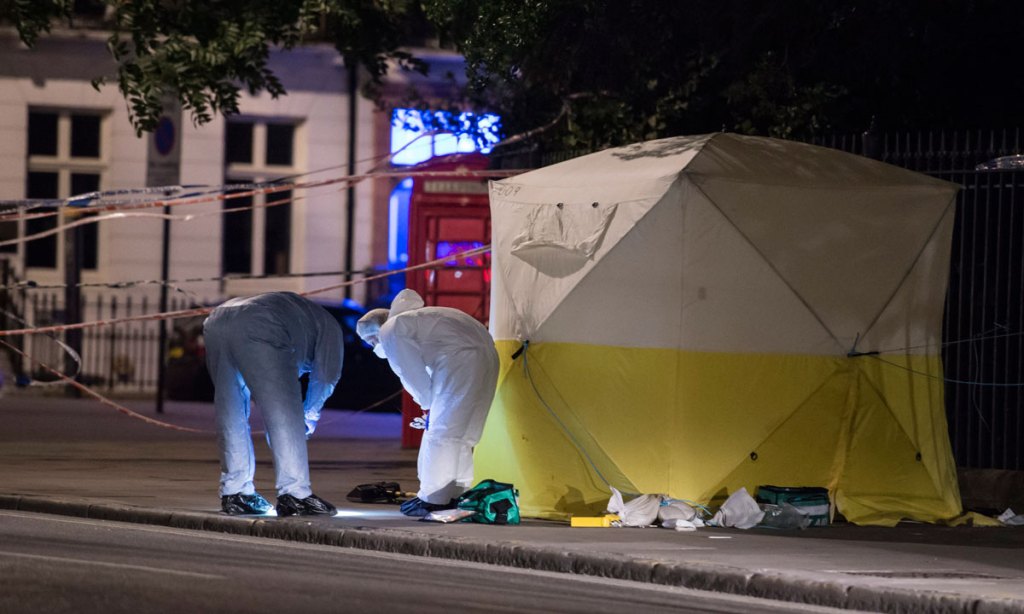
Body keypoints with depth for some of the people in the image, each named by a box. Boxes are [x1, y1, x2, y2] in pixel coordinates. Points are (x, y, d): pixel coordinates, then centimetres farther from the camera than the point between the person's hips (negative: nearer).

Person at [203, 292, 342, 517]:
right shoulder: (329, 327, 27)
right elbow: (325, 376, 17)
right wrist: (310, 418, 28)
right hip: (255, 330, -7)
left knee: (231, 415, 17)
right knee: (284, 416, -1)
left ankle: (234, 494, 19)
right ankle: (294, 494, -4)